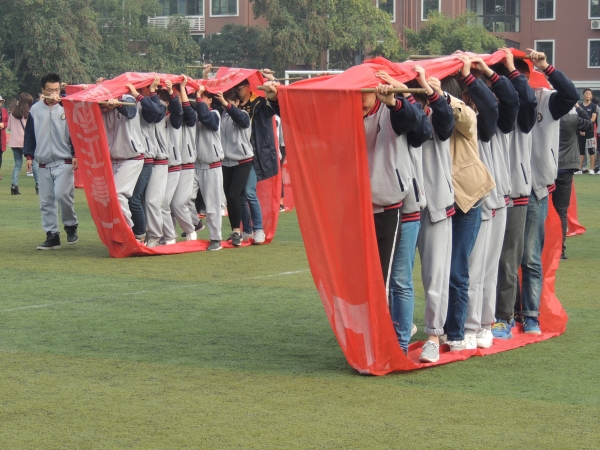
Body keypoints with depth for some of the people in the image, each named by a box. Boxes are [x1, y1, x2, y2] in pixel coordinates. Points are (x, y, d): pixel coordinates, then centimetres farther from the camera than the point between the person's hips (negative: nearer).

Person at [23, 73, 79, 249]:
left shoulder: (66, 108, -2)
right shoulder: (35, 110, 6)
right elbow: (30, 134, 12)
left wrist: (75, 155, -7)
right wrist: (29, 155, 6)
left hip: (64, 162, -4)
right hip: (43, 164, 4)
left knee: (62, 194, -17)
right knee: (46, 201, 3)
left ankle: (71, 226, 4)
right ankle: (52, 235, 10)